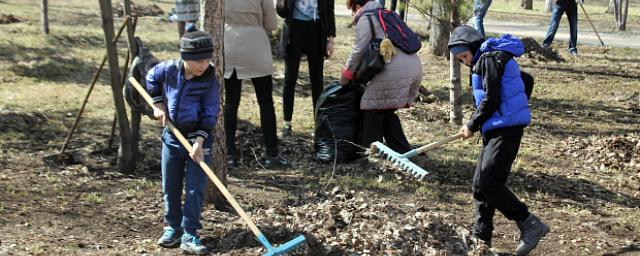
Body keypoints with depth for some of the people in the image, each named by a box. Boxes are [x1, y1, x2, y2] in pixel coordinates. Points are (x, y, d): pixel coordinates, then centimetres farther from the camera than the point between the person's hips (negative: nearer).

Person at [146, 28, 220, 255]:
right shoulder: (169, 69, -9)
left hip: (198, 138, -3)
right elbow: (152, 78, 13)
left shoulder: (210, 81, -16)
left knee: (195, 189, -3)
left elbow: (210, 115, -15)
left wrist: (199, 140, -24)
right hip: (172, 136, 3)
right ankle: (173, 228, 27)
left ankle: (189, 235, 4)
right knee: (170, 187, 12)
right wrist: (157, 103, 4)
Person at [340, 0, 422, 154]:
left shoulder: (365, 19, 4)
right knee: (387, 110, 19)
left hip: (395, 70, -8)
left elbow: (359, 51, 0)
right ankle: (403, 151, 18)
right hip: (414, 66, 8)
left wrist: (346, 75, 13)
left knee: (372, 107, 3)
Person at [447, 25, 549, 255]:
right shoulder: (485, 60, 20)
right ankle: (481, 237, 17)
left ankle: (531, 226, -9)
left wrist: (472, 126, -5)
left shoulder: (489, 59, -11)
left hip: (506, 130, -11)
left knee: (489, 183, -17)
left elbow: (491, 100, -17)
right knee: (480, 184, 9)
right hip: (495, 130, 11)